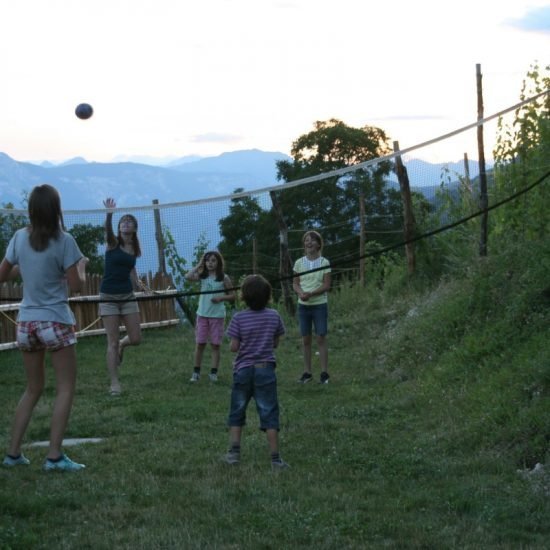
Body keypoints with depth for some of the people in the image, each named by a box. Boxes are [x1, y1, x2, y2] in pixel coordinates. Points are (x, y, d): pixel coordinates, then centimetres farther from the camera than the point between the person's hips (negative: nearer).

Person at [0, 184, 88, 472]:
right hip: (55, 322, -5)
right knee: (65, 388, 2)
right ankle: (54, 455, -6)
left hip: (26, 322, 5)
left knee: (33, 389, 16)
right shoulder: (63, 241, -11)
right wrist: (81, 265, 10)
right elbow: (76, 285, -8)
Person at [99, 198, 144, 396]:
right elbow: (107, 230, -29)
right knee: (112, 342, -4)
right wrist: (109, 213, -49)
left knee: (136, 339, 1)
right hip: (108, 297, -4)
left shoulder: (135, 249, 8)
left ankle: (121, 345, 37)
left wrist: (137, 283, 4)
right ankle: (114, 383, 2)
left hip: (128, 296, 4)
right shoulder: (113, 242, -6)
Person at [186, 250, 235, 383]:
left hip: (217, 315, -2)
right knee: (200, 343, 4)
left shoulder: (224, 278, -3)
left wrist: (221, 298, -16)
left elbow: (232, 296, 1)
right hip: (202, 314, 2)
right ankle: (196, 372, 11)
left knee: (215, 344, 3)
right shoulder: (202, 276, 2)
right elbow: (188, 277, -17)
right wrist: (199, 265, -8)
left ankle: (213, 373, 10)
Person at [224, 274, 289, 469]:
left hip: (243, 370, -1)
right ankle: (275, 457, 1)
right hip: (266, 369, 1)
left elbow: (234, 347, -10)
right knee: (269, 414, 3)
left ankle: (234, 451, 13)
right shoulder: (274, 316, -3)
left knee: (237, 412, 15)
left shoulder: (239, 318, -10)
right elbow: (275, 343, 4)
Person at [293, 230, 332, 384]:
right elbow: (295, 283, 6)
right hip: (303, 305, 3)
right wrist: (301, 293, -15)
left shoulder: (324, 262, -3)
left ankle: (324, 373, 0)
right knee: (306, 339, 5)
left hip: (319, 304, -3)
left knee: (321, 338, -4)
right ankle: (307, 372, 11)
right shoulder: (299, 263, 5)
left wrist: (311, 293, -19)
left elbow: (326, 285, -6)